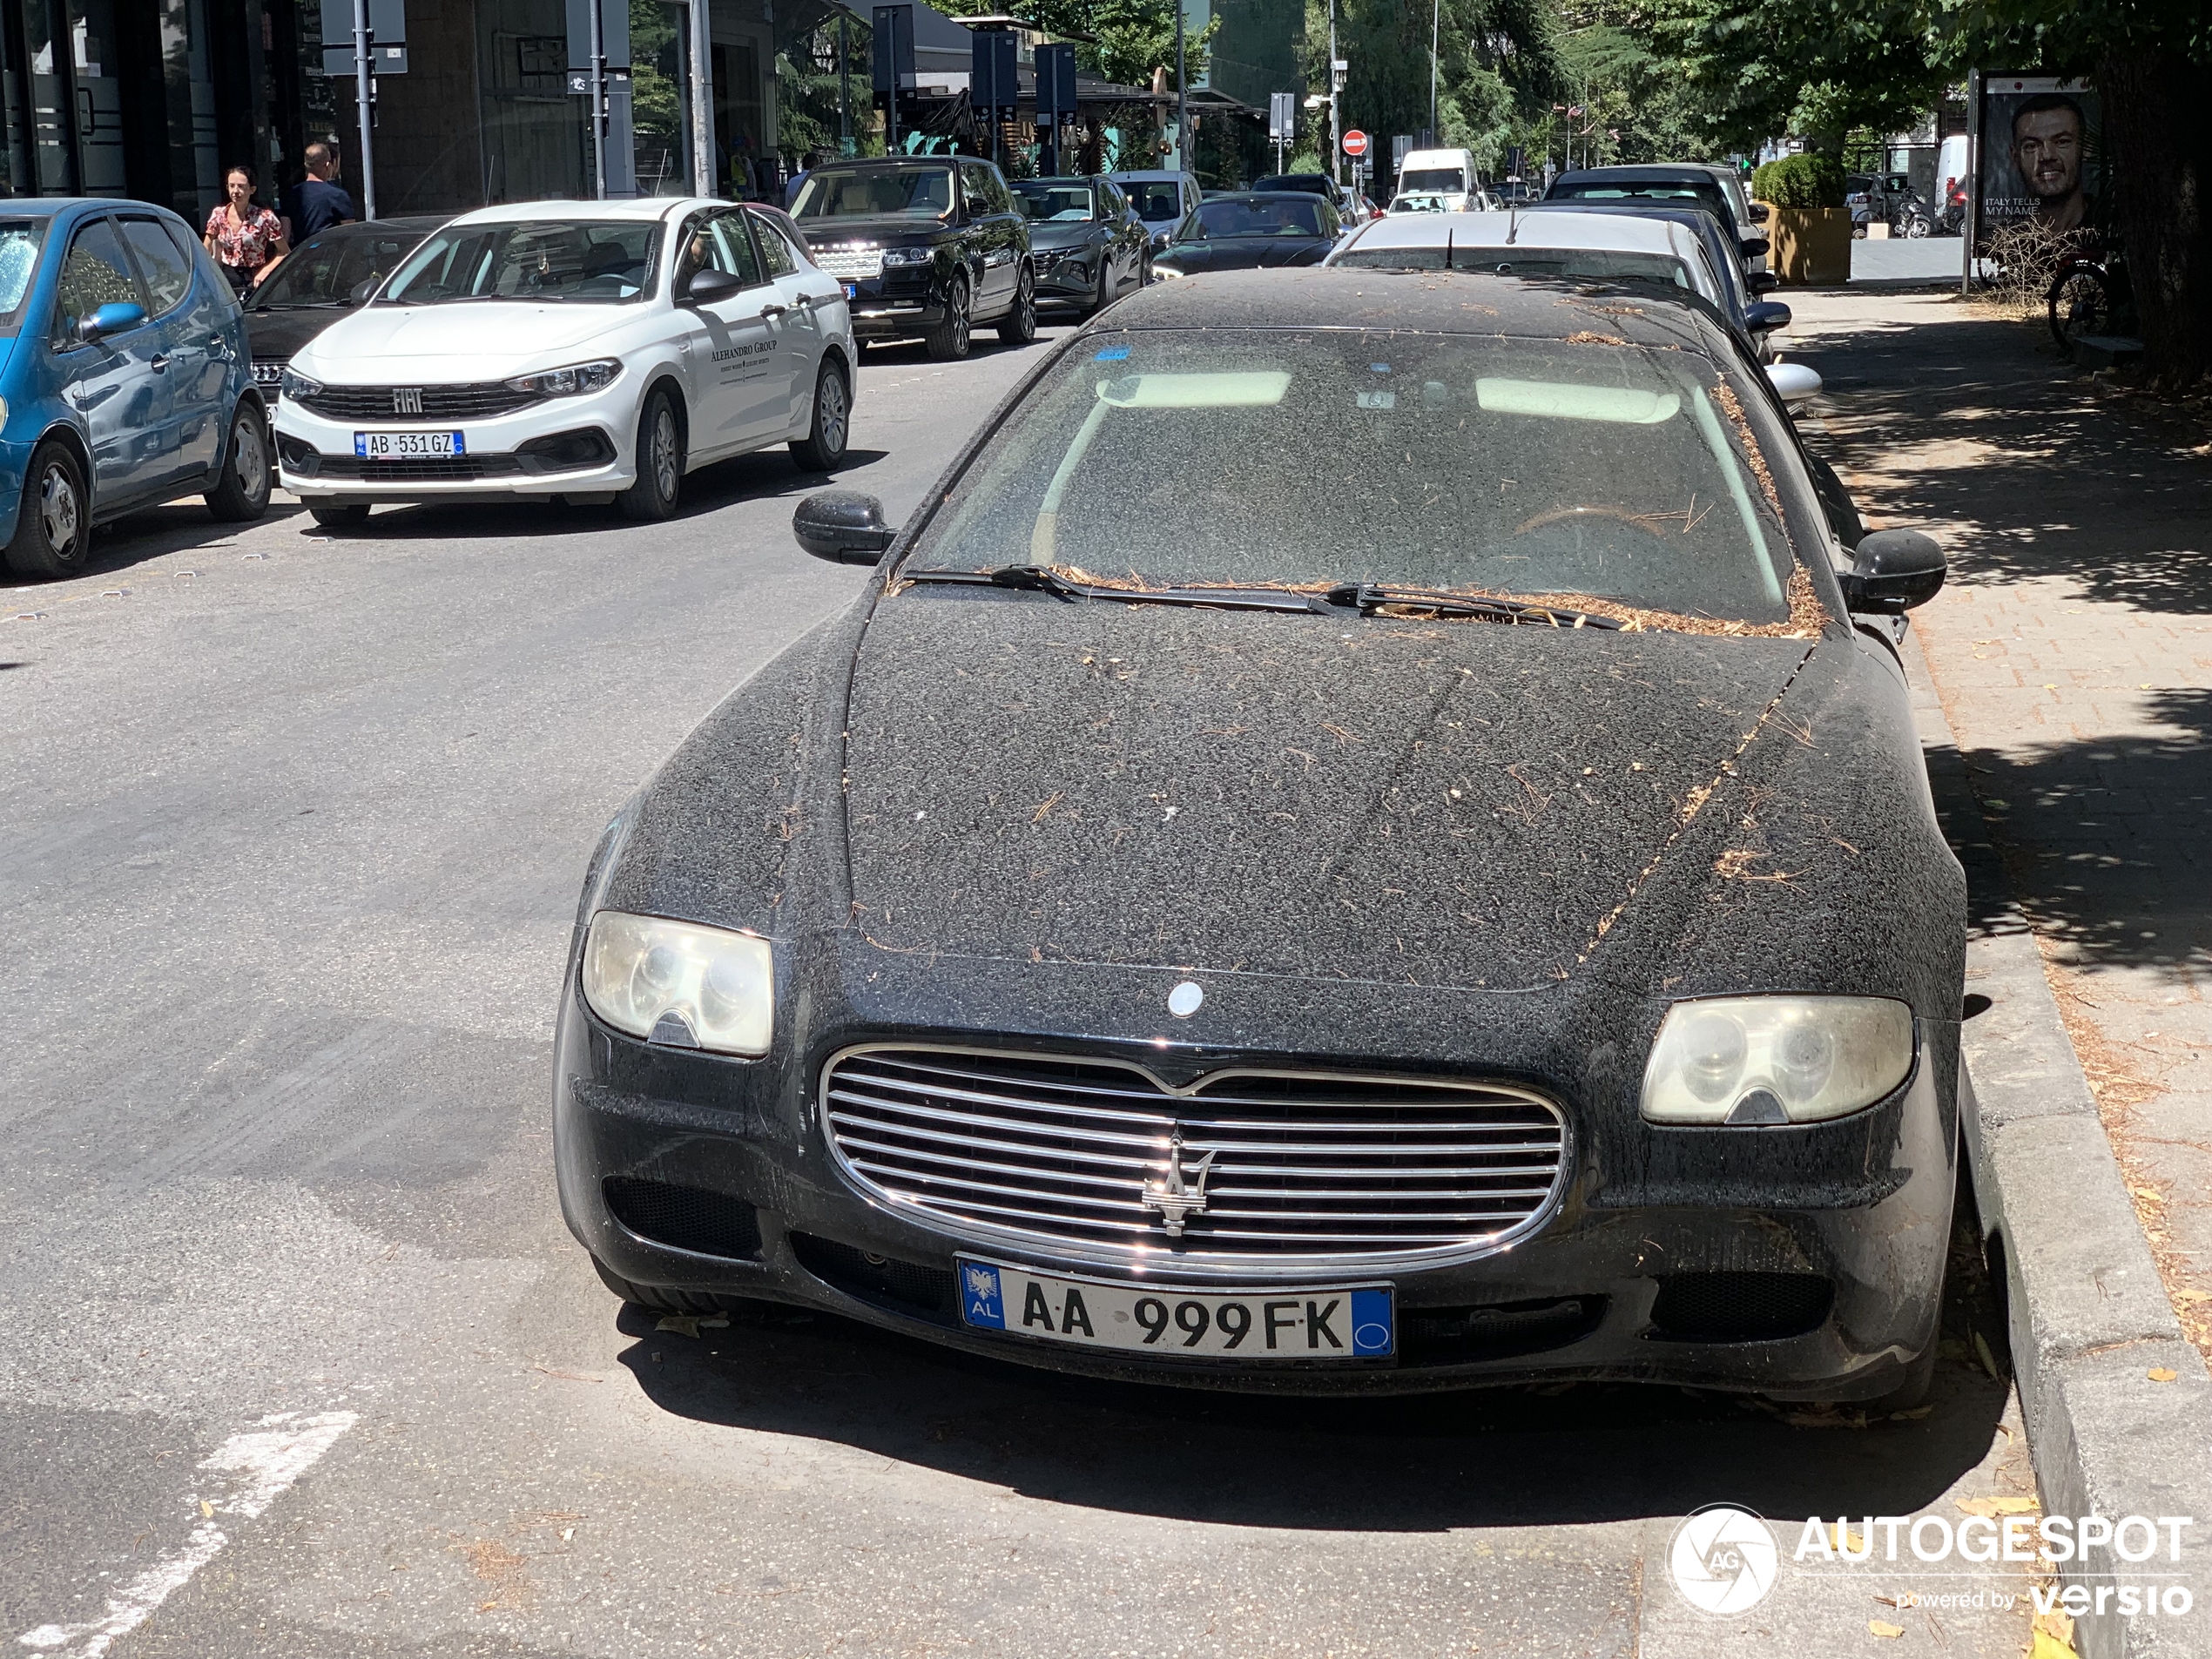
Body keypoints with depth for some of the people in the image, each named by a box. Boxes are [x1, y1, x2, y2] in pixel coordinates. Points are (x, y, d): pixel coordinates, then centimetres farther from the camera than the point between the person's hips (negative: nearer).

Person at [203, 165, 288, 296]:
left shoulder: (265, 218, -7)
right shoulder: (219, 215, 6)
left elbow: (284, 252, -4)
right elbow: (206, 251, 13)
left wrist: (265, 271, -16)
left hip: (253, 280, -3)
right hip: (227, 279, 3)